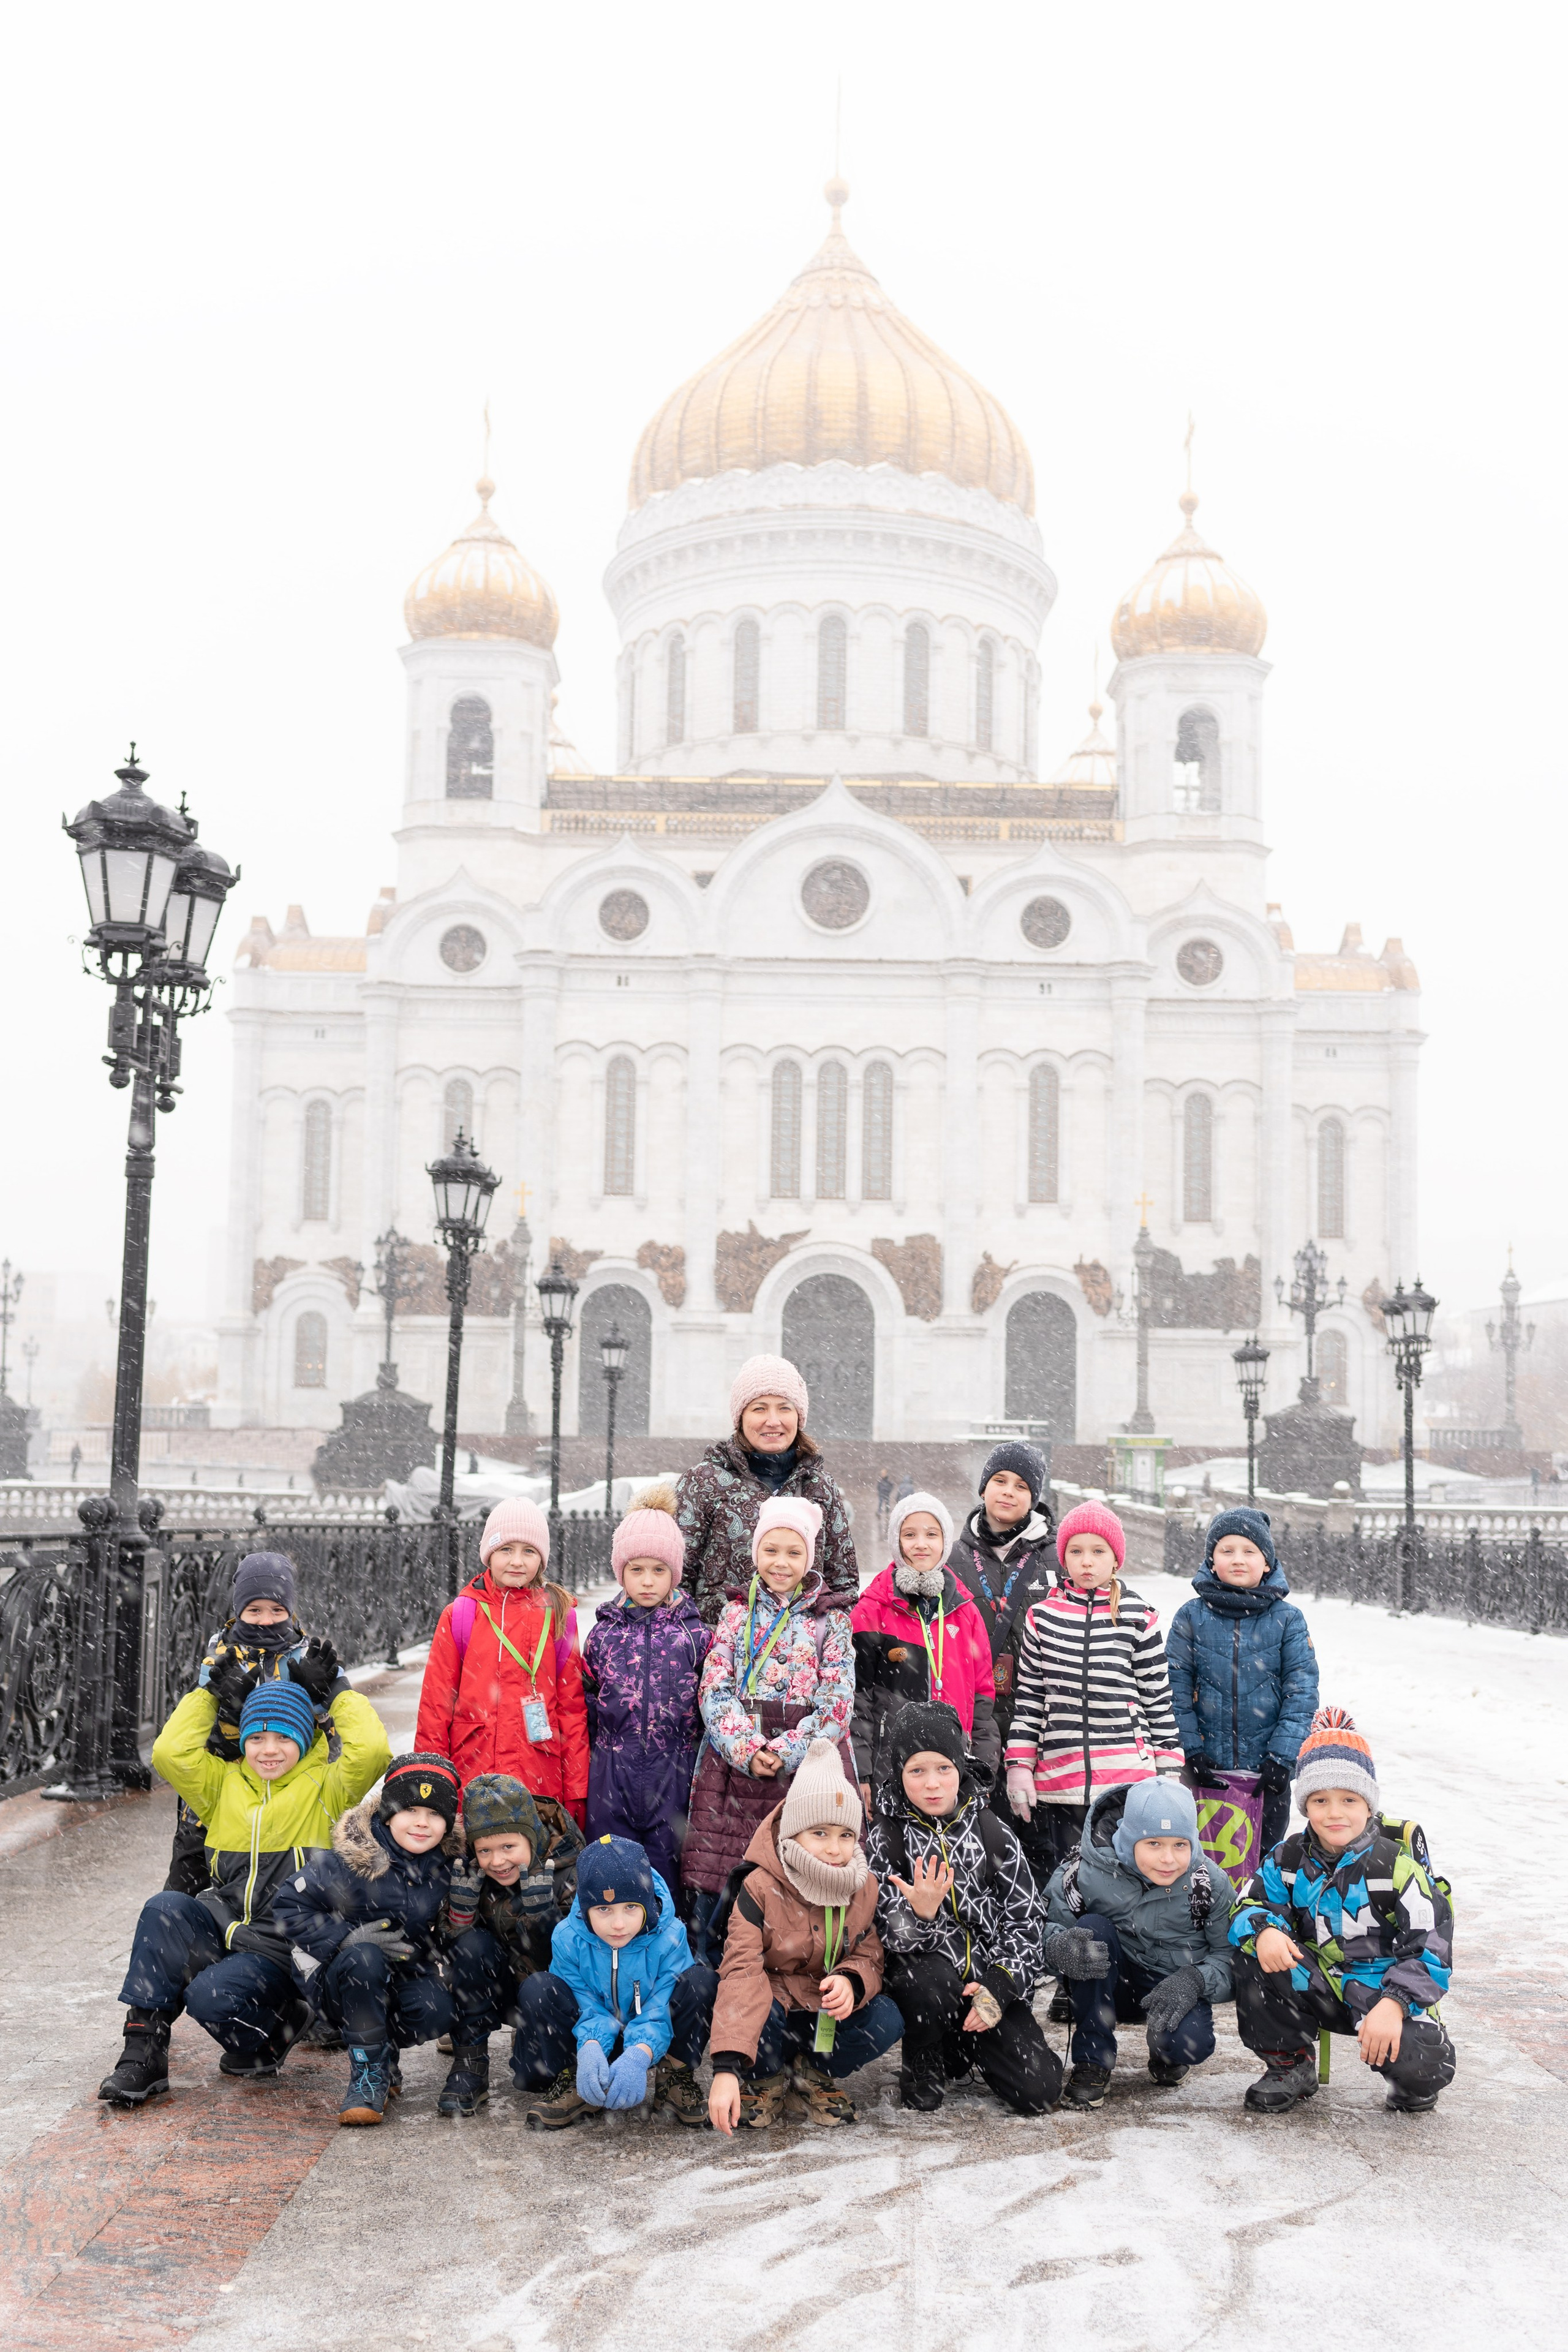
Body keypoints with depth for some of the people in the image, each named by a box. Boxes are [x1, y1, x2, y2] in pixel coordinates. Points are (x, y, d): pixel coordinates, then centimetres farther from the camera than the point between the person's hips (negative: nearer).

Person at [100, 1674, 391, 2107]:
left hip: (282, 1953, -4)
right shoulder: (223, 1783, 14)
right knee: (165, 1908, -27)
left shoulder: (324, 1787, 3)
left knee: (210, 1997, -30)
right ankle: (142, 2054, -21)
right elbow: (171, 1752, -1)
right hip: (219, 1936, 4)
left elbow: (371, 1751, -16)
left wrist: (337, 1690, -3)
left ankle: (267, 2040, 4)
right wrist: (208, 1690, 8)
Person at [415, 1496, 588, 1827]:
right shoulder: (460, 1615, 5)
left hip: (542, 1784, 0)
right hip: (470, 1782, 0)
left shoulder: (558, 1616, 6)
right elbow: (435, 1704, 6)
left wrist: (576, 1793, 3)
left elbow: (572, 1705, 6)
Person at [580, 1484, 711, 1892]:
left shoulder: (694, 1632, 1)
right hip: (612, 1773, 1)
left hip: (675, 1772, -1)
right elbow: (585, 1698, 13)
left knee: (667, 1870, 5)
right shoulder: (604, 1632, 6)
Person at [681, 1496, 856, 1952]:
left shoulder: (832, 1620, 5)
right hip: (734, 1764, 2)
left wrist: (784, 1752, -14)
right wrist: (747, 1749, -13)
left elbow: (837, 1704, -2)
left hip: (807, 1766, -1)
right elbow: (715, 1689, 2)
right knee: (711, 1888, -3)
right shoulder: (736, 1613, 11)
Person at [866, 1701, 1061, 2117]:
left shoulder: (993, 1833, 1)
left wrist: (1000, 1989, -11)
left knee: (1039, 2089, -15)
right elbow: (892, 1938, -10)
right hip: (924, 1972, -2)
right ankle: (922, 2067, -5)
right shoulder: (887, 1839, -4)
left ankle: (969, 2044, 17)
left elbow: (1027, 1920, 3)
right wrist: (919, 1914, -33)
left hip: (990, 1978, 2)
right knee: (931, 1981, -37)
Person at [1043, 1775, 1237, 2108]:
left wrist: (1194, 1980, -29)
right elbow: (1046, 1924, -14)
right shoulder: (1087, 1873, -18)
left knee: (1189, 2045, -33)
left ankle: (1166, 2055, 11)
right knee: (1092, 1929, -29)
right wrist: (1060, 1947, -39)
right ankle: (1092, 2063, -15)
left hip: (1176, 1993, -1)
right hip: (1114, 1989, 1)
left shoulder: (1210, 1884, -13)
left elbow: (1230, 1955, -10)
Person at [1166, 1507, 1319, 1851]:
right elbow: (1176, 1687, 0)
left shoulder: (1288, 1619, -1)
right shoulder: (1191, 1616, -1)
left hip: (1267, 1770, 0)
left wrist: (1282, 1755, -9)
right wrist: (1190, 1749, -8)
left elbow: (1302, 1690, -2)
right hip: (1206, 1766, 0)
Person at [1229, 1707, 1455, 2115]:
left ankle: (1413, 2082, 10)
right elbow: (1249, 1906, -4)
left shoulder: (1398, 1866, -12)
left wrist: (1393, 2004, -32)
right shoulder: (1290, 1859, 0)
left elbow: (1429, 1949, -17)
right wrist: (1263, 1929, -30)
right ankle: (1289, 2065, 0)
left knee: (1421, 2062, -33)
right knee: (1253, 1954, -22)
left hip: (1388, 1992, -3)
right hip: (1317, 1987, 4)